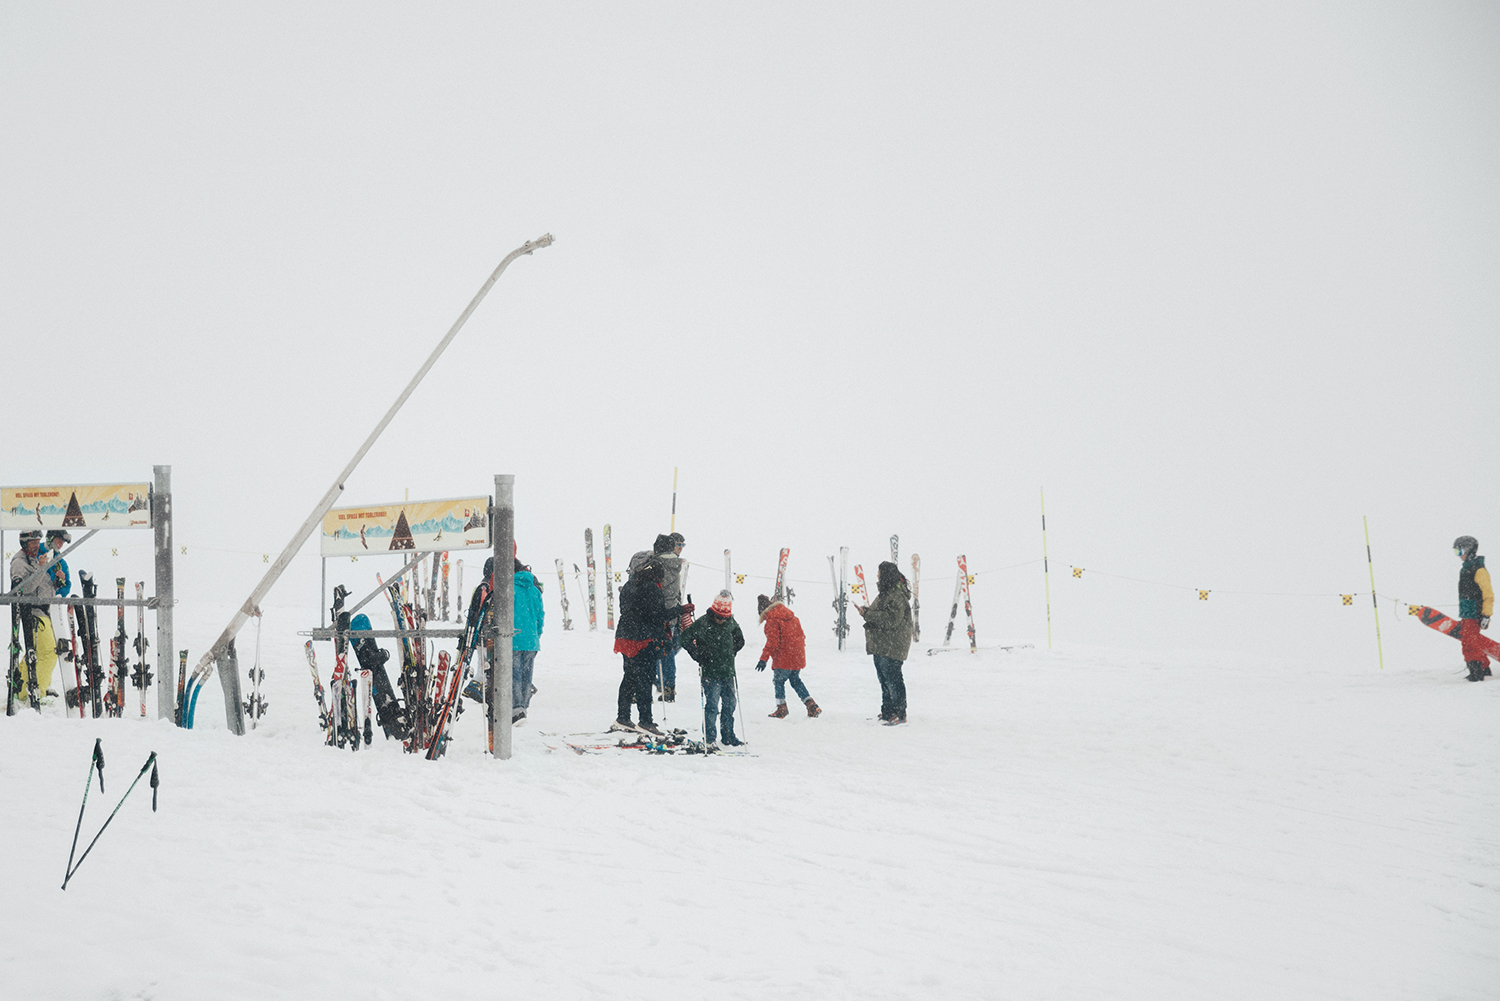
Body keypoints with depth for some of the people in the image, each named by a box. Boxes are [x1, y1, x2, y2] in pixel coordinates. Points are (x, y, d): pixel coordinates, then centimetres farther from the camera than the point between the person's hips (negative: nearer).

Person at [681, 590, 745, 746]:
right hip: (711, 673, -5)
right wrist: (699, 656, -10)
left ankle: (728, 736, 22)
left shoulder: (731, 623, 4)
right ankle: (709, 737, 2)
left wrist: (731, 652, 10)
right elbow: (686, 639, -9)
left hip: (728, 671, 5)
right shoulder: (703, 623, -12)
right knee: (712, 705, -7)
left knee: (730, 703, 10)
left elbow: (740, 640, 22)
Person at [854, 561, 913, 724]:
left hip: (891, 647, -11)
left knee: (893, 680, -9)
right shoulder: (885, 593, 18)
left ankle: (899, 714, -6)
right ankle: (887, 712, 22)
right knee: (884, 680, 15)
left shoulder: (896, 595, -16)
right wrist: (866, 612, 6)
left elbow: (891, 619, -24)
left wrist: (868, 614, -21)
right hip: (880, 646, 11)